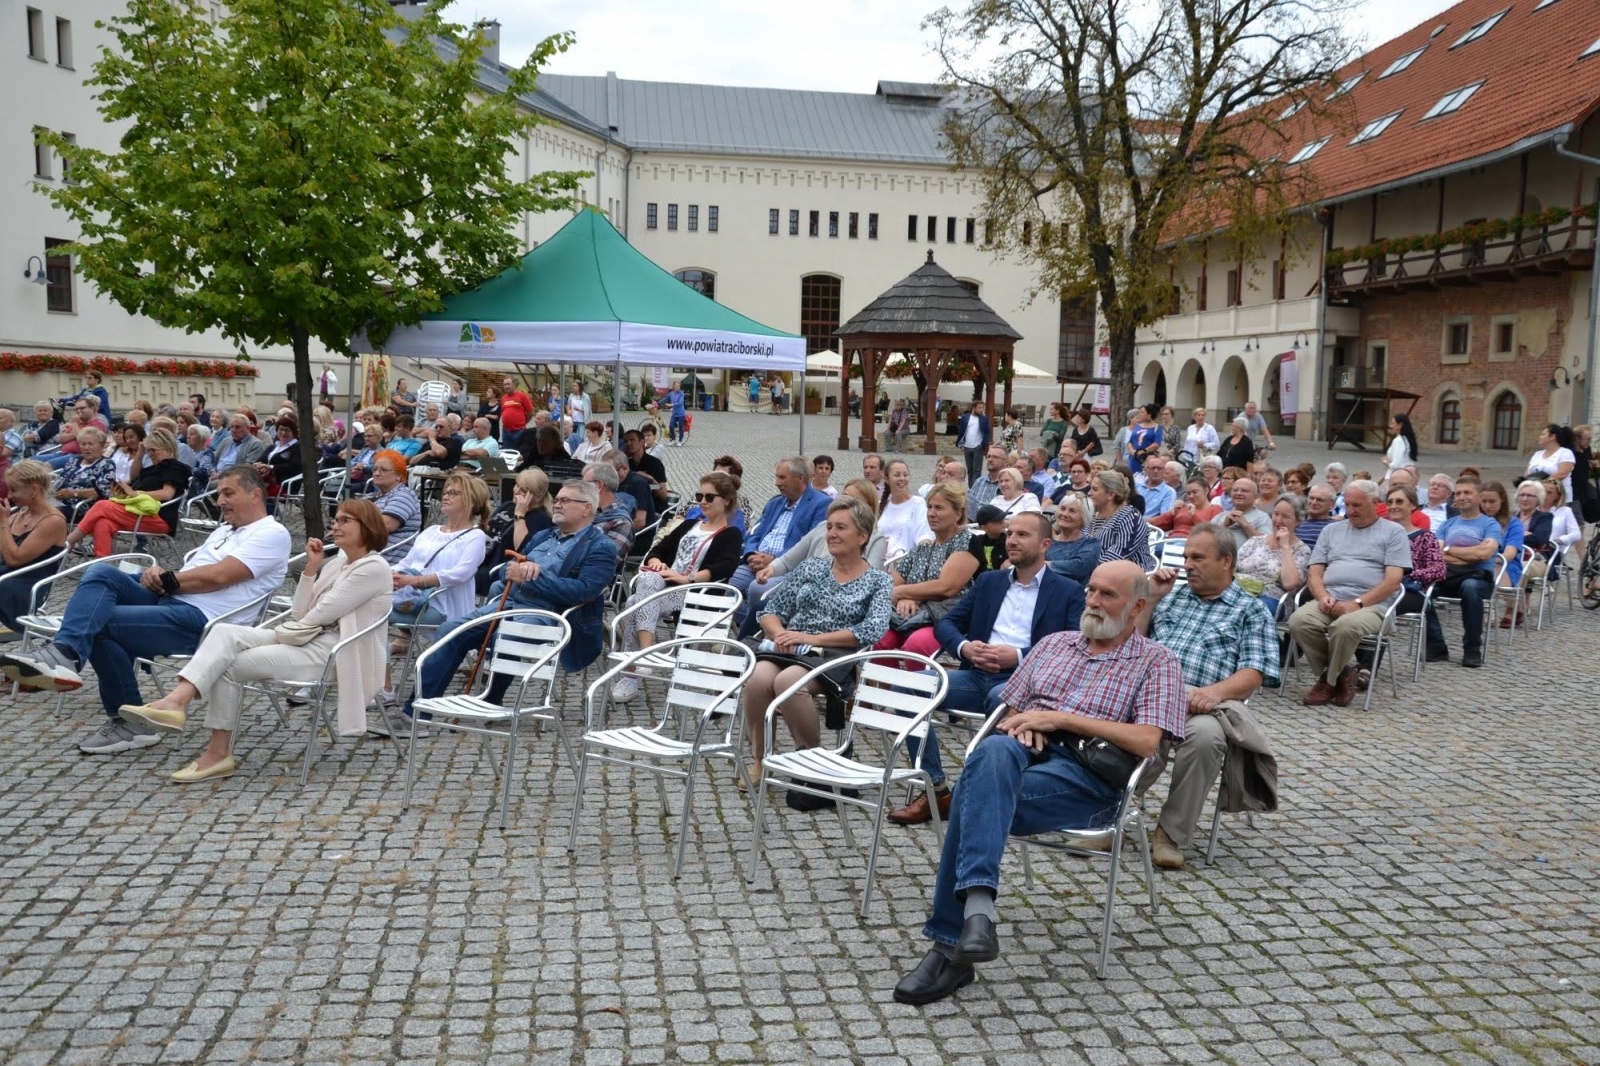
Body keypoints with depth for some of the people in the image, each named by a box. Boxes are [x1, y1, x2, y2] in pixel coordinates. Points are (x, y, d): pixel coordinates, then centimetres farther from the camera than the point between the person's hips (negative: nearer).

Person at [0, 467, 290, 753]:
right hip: (168, 602, 9)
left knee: (98, 625, -17)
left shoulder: (272, 534, -4)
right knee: (101, 573, -15)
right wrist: (162, 574, -2)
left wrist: (166, 580, -4)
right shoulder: (224, 529, 27)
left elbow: (218, 576, -15)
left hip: (200, 620, -9)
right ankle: (66, 653, -26)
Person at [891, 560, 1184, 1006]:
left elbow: (1145, 741, -5)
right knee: (994, 751, -36)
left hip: (1088, 778, -4)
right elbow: (1010, 710, 25)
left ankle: (950, 944, -31)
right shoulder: (1054, 643, 27)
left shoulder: (1158, 663, 11)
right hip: (1025, 753, 4)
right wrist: (1022, 726, -1)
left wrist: (1061, 718, -8)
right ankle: (977, 902, -47)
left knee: (976, 797, -31)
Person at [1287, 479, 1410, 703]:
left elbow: (1393, 581, -3)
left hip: (1370, 605, -4)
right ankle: (1341, 673, -7)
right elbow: (1314, 573, 14)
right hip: (1328, 601, 4)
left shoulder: (1393, 532, 9)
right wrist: (1323, 597, -9)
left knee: (1345, 626, -38)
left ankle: (1330, 678, -9)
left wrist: (1357, 603, -16)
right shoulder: (1331, 530, 22)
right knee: (1299, 621, -29)